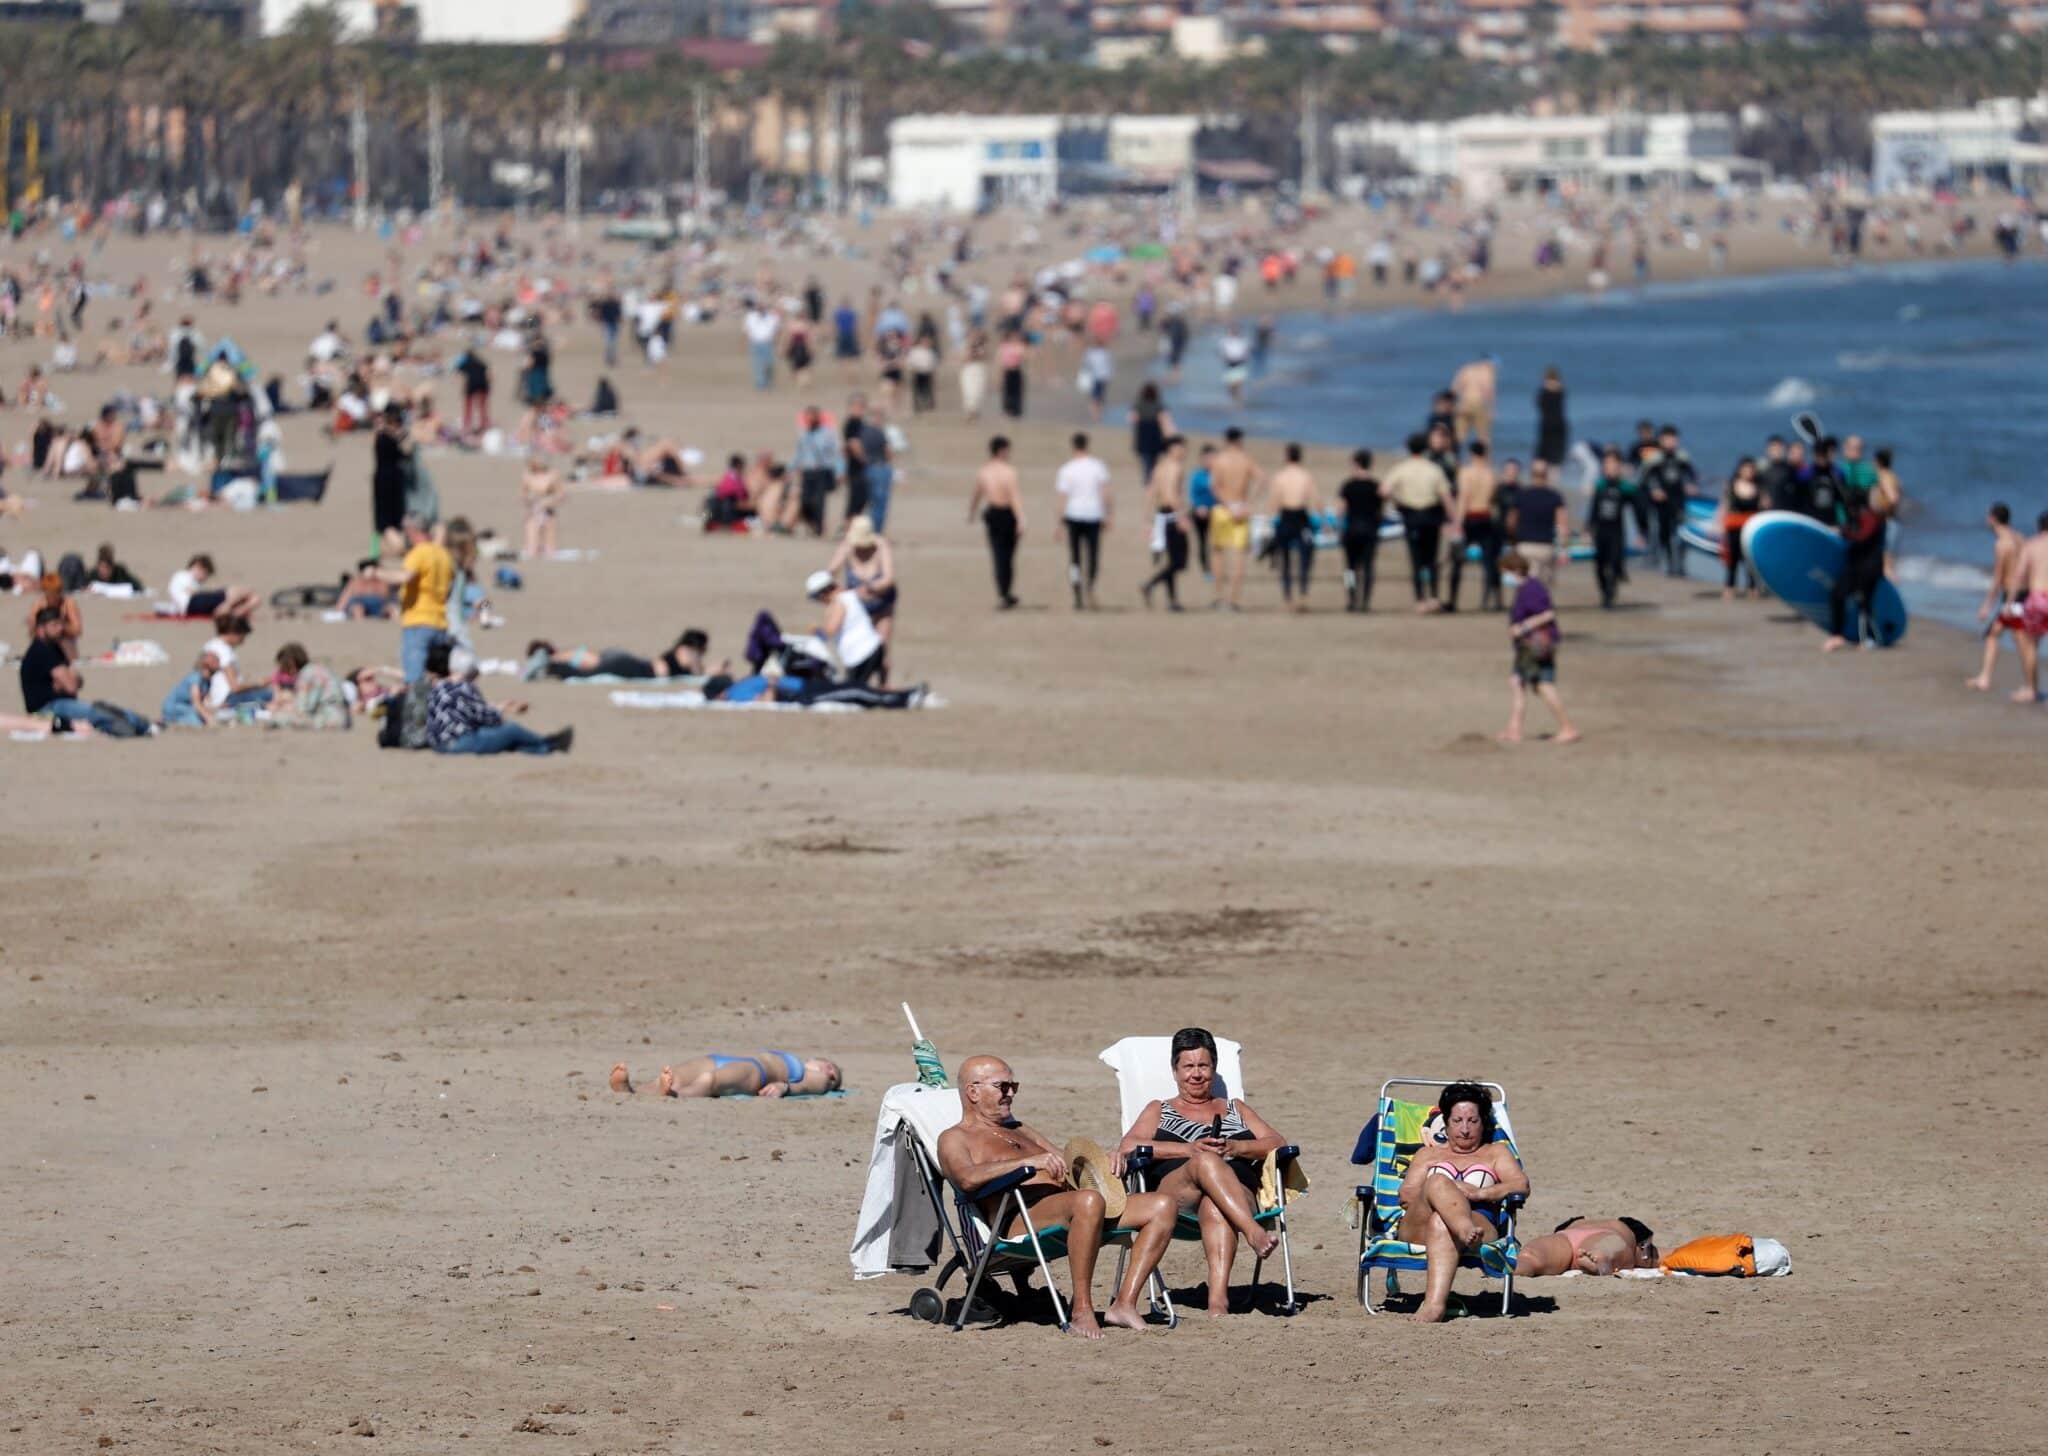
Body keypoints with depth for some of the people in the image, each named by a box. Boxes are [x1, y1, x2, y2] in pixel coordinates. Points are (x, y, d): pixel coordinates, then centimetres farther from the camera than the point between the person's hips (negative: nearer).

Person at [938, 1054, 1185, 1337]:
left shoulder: (1019, 1131, 37)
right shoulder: (955, 1139, 11)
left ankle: (1124, 1303, -17)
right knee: (1089, 1200, -40)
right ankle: (1081, 1309, -31)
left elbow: (1066, 1163, 32)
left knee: (1164, 1205, -8)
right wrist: (1029, 1161, -21)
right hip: (1020, 1220, -8)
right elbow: (968, 1178, -12)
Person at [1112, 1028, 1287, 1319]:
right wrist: (1191, 1149, -5)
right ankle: (1255, 1233, -57)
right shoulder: (1159, 1111, 29)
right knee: (1207, 1162, -37)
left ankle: (1218, 1297, -60)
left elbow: (1278, 1144, 19)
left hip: (1239, 1194, 1)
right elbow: (1127, 1147, 8)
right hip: (1172, 1194, -1)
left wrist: (1236, 1148, -2)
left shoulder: (1236, 1110, 34)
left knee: (1215, 1207, -40)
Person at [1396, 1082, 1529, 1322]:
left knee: (1440, 1222, -40)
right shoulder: (1428, 1153, 35)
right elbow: (1406, 1195, 17)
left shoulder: (1495, 1153, 31)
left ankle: (1434, 1303, -62)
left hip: (1478, 1221, -1)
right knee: (1438, 1182, -33)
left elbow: (1521, 1186, 11)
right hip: (1417, 1228, 1)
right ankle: (1468, 1233, -64)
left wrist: (1479, 1193, -7)